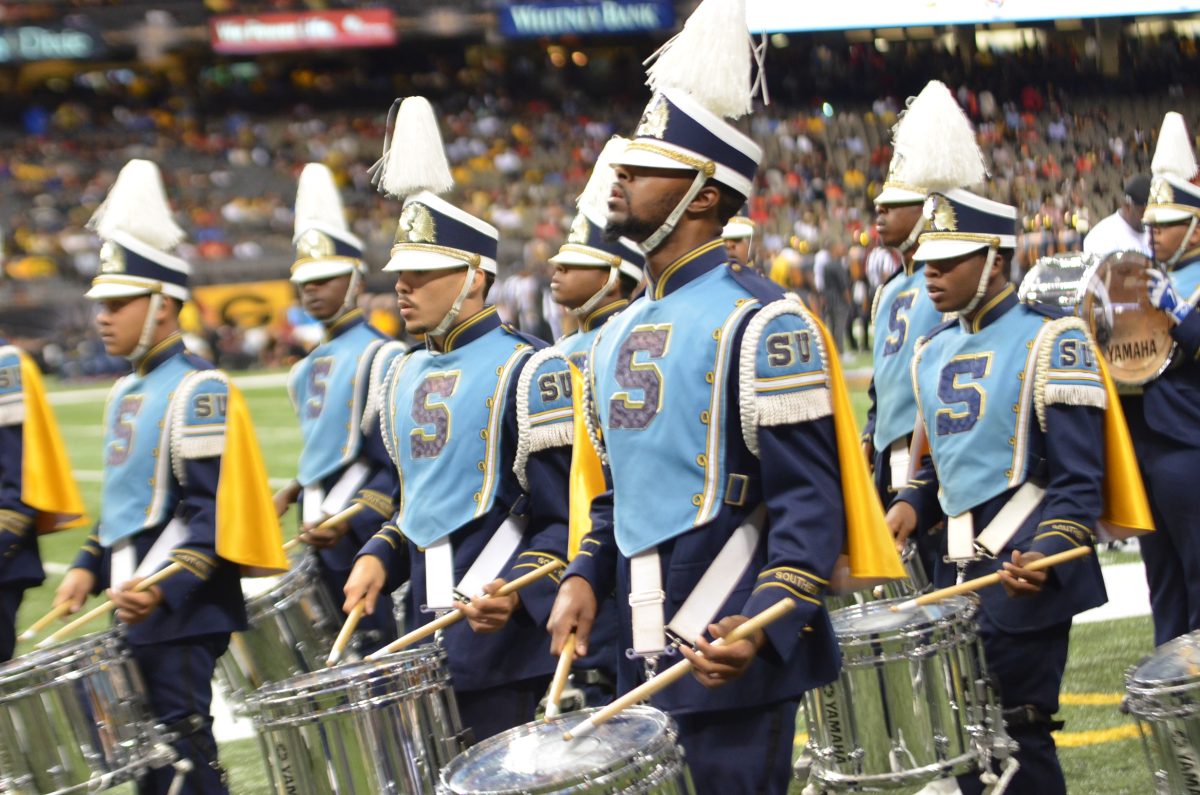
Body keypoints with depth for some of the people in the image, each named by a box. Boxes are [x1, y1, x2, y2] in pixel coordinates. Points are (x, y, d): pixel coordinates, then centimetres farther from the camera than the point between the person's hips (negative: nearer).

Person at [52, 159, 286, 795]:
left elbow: (213, 508, -19)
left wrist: (167, 586, -29)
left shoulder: (199, 390, -13)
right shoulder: (125, 392, 16)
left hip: (183, 613, -9)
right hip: (135, 614, 9)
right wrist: (89, 567, 12)